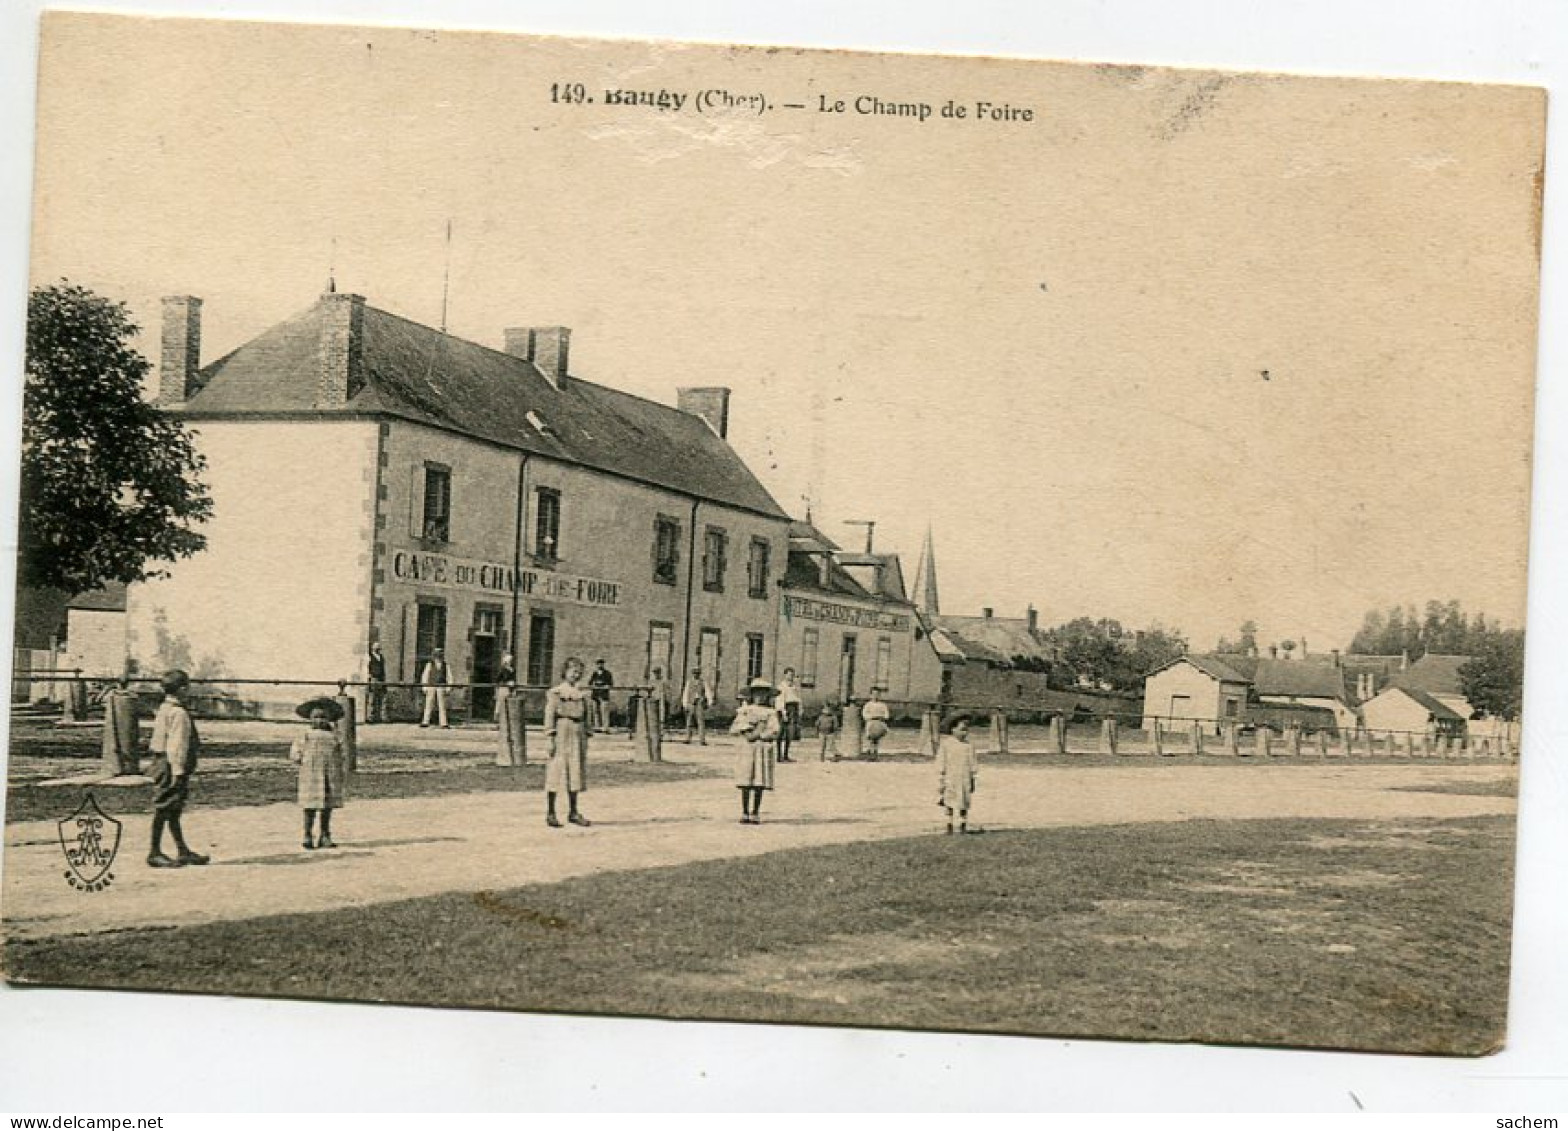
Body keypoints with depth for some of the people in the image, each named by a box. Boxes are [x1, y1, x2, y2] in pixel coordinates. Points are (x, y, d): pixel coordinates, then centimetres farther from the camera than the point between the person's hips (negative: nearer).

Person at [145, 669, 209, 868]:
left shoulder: (164, 708, 14)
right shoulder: (178, 713, -18)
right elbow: (176, 745, -22)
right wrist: (178, 772, -22)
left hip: (162, 762, 11)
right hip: (171, 766, -11)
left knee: (174, 812, 15)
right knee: (163, 810, -3)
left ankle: (183, 851, 23)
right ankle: (155, 853, 4)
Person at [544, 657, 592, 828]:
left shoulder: (582, 692, 12)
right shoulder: (556, 692, -6)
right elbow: (550, 715, -9)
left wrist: (586, 737, 14)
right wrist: (551, 737, -16)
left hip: (578, 735, 6)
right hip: (561, 735, -6)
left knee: (575, 774, 9)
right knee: (556, 772, -3)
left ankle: (573, 812, 17)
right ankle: (550, 813, 3)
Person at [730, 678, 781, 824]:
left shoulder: (771, 713, 6)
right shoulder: (744, 711, 9)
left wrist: (758, 735, -13)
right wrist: (747, 723, -12)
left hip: (763, 751, -1)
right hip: (747, 750, 1)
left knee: (759, 785, 1)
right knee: (746, 785, 0)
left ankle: (755, 814, 3)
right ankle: (745, 814, 2)